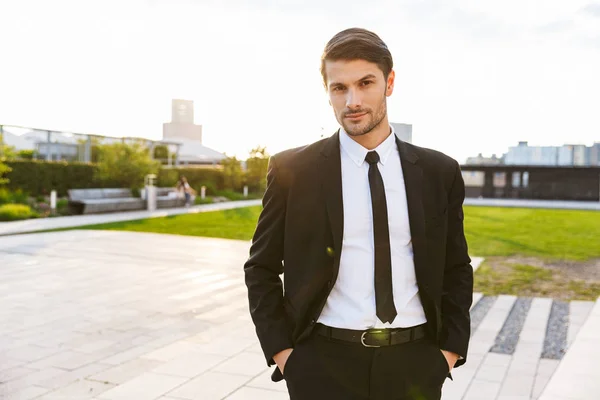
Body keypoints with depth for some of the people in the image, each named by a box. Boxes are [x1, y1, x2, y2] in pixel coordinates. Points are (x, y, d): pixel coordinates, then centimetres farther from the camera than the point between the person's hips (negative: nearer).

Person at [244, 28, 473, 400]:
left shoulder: (439, 172, 0)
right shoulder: (291, 170, -5)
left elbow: (457, 269, 9)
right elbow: (261, 268, 1)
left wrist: (451, 348, 1)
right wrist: (281, 349, -5)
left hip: (415, 362, 3)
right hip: (323, 363, -2)